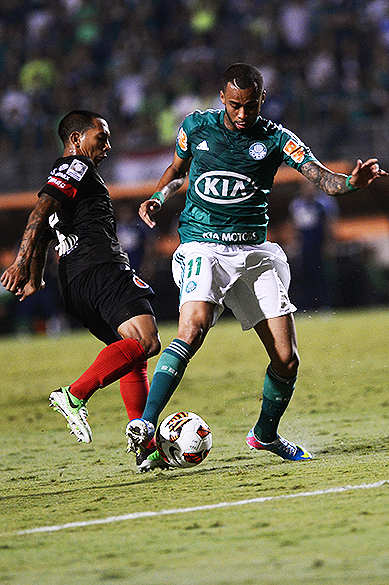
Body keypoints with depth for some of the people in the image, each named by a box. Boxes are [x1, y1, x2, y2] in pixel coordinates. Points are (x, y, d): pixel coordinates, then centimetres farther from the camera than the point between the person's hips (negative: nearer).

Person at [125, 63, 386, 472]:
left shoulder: (275, 139, 0)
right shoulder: (196, 127, 4)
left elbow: (324, 179, -11)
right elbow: (177, 168, 24)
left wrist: (352, 181, -33)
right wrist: (157, 197, 4)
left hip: (254, 251, 2)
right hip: (202, 247, -2)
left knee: (286, 360, -2)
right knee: (193, 328, -30)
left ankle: (265, 434, 25)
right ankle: (146, 425, -33)